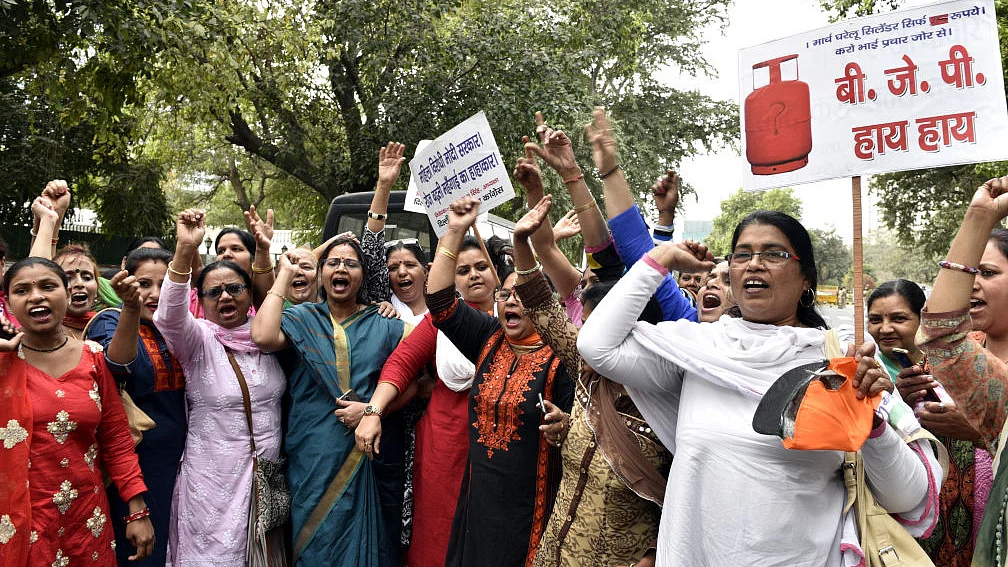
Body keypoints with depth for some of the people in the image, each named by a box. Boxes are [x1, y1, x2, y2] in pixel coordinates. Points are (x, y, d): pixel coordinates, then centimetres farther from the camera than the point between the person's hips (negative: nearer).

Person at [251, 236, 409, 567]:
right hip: (316, 459, 0)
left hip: (373, 457, 1)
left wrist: (375, 409, -14)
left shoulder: (385, 324, 5)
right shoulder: (301, 319, 4)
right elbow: (263, 337, -18)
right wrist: (284, 275, -9)